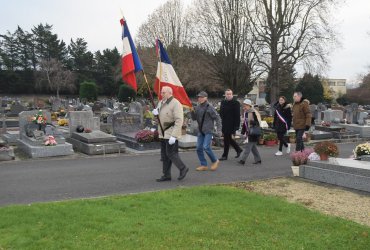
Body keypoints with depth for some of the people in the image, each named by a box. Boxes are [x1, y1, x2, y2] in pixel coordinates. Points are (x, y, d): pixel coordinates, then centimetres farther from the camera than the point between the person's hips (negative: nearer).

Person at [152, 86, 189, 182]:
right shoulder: (161, 103, 13)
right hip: (163, 134, 9)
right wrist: (155, 113, -1)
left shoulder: (176, 104, -15)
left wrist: (174, 136, -26)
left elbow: (179, 121, -21)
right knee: (164, 155, 11)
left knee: (171, 154, -7)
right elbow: (160, 118, 24)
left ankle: (183, 168, 11)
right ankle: (166, 175, 19)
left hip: (171, 134, -9)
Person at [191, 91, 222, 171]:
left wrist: (219, 130, -12)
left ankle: (215, 161, 7)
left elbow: (217, 118, -8)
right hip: (200, 131, 7)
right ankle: (204, 165, 13)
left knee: (206, 147, -15)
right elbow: (194, 118, 11)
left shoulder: (210, 107, -11)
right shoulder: (197, 107, 7)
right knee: (199, 148, 3)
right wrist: (192, 111, -8)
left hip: (208, 131, -7)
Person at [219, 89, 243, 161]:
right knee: (229, 139, 16)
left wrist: (236, 126, -17)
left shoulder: (236, 103, -8)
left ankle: (225, 155, 6)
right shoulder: (223, 102, 11)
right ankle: (238, 149, 33)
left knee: (226, 140, -3)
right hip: (224, 124, 7)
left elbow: (237, 115, -12)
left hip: (231, 125, -7)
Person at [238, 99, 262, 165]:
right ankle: (258, 159, 23)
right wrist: (243, 131, 18)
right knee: (253, 147, 14)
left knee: (248, 146, -10)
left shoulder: (253, 112, -16)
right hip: (248, 132, 9)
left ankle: (243, 160, -11)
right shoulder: (246, 113, 12)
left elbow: (257, 122, -18)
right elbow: (244, 123, 19)